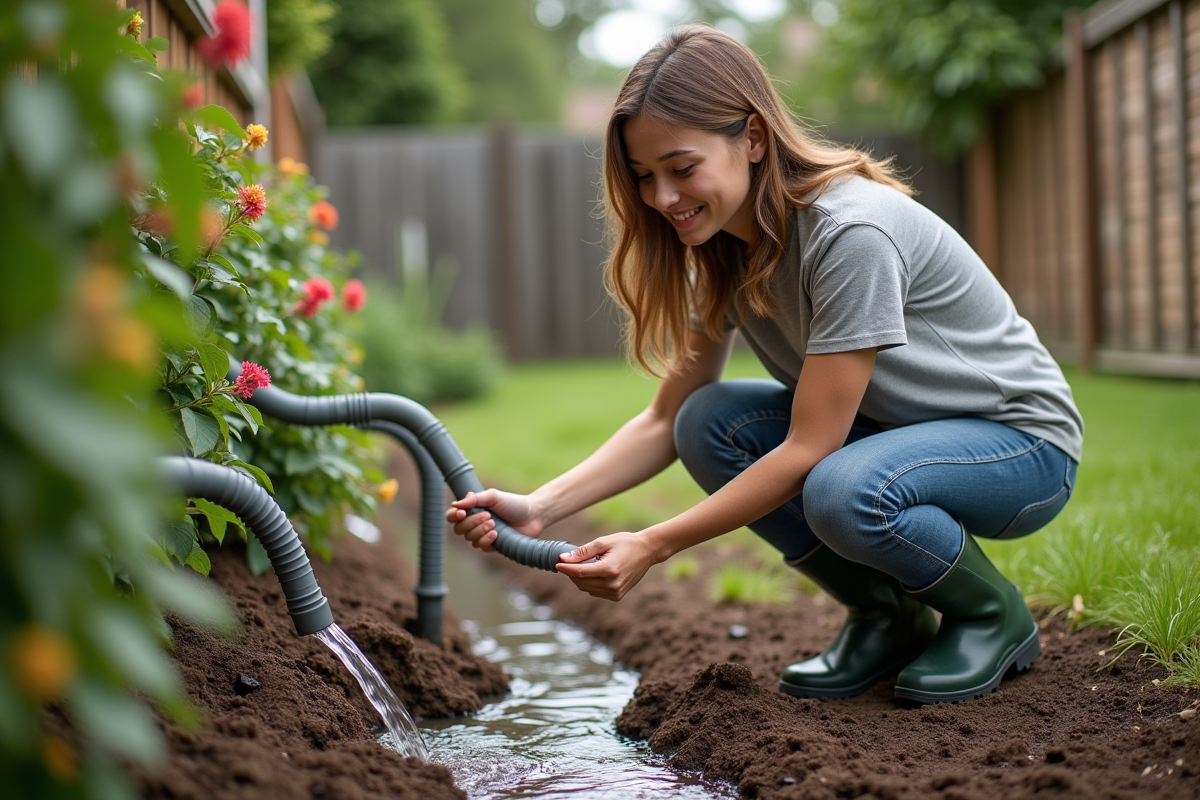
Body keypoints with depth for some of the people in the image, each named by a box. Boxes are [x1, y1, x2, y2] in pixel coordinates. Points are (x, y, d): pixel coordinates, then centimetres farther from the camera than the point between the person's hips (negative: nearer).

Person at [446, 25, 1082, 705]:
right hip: (886, 424, 7)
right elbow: (667, 420, -4)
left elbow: (806, 450, -29)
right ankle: (887, 618, 2)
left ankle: (996, 616, -4)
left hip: (1022, 438, -7)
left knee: (844, 492, -36)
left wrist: (653, 546, -29)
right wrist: (540, 508, -18)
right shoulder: (722, 250, -5)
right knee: (709, 424, -15)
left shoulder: (852, 233, -30)